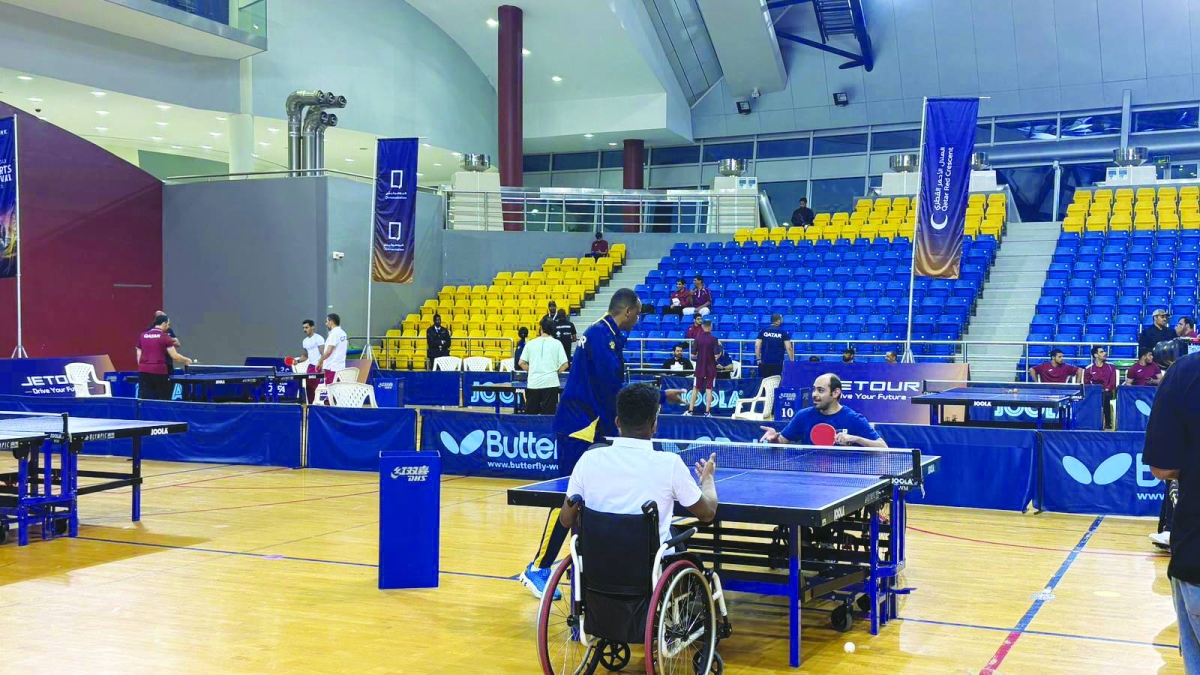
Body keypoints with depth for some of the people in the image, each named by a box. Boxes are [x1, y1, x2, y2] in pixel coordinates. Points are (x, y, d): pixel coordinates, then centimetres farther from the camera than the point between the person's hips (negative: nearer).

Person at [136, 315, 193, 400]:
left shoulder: (143, 335, 10)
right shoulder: (165, 337, -5)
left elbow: (139, 355, 13)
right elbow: (174, 356, -7)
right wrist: (186, 360, 8)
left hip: (144, 371, 4)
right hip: (159, 371, -4)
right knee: (163, 399, 7)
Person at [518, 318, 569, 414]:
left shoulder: (531, 343, 5)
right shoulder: (557, 343, 0)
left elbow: (522, 363, 4)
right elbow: (564, 364, -4)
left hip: (533, 384, 2)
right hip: (550, 383, -2)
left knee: (530, 414, 7)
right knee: (548, 414, 0)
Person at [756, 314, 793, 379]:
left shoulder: (763, 331, 4)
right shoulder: (783, 333, -1)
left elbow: (757, 346, -1)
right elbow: (789, 348, -5)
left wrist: (758, 359, 8)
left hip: (764, 362, 2)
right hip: (777, 363, -2)